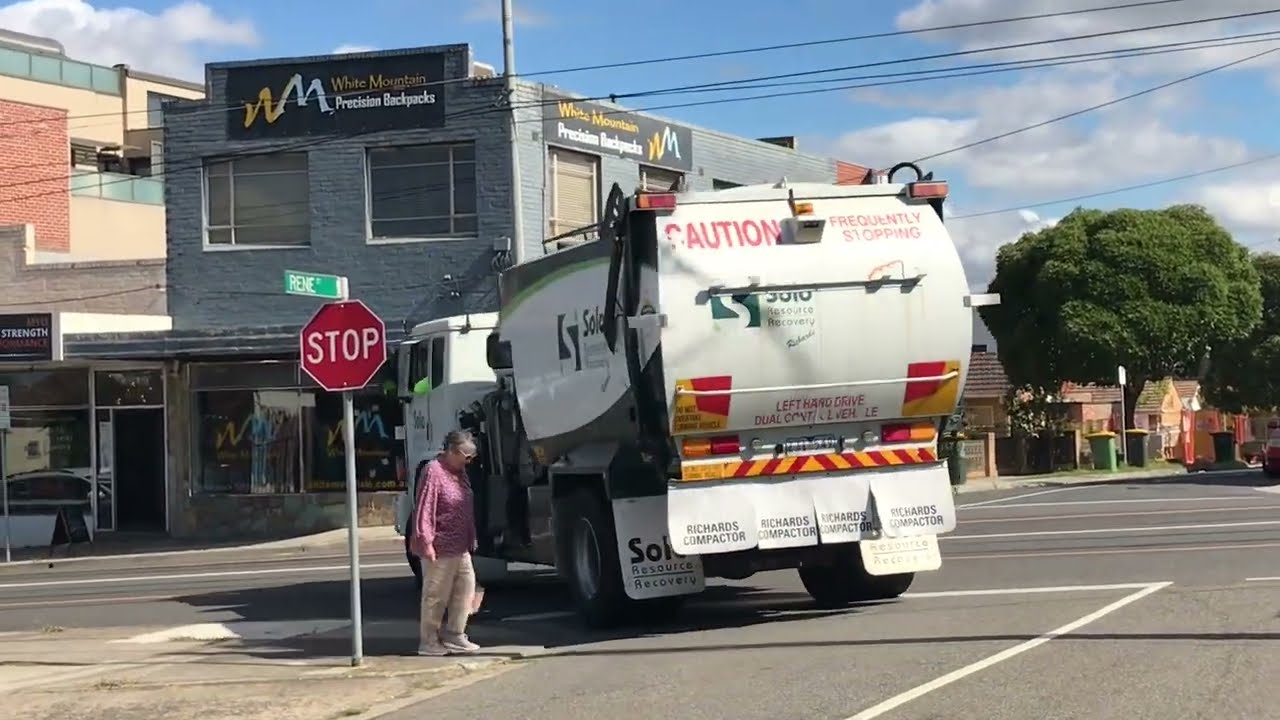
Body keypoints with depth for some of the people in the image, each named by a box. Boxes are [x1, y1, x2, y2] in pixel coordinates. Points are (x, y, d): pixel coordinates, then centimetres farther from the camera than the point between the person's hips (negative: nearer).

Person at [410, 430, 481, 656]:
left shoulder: (459, 471, 13)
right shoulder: (433, 472, -16)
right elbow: (424, 510, -21)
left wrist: (471, 538, 19)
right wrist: (425, 541, -24)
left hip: (460, 548, 9)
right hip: (440, 548, -9)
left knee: (466, 587, 10)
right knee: (436, 595, -2)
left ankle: (454, 636, 19)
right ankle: (428, 642, 8)